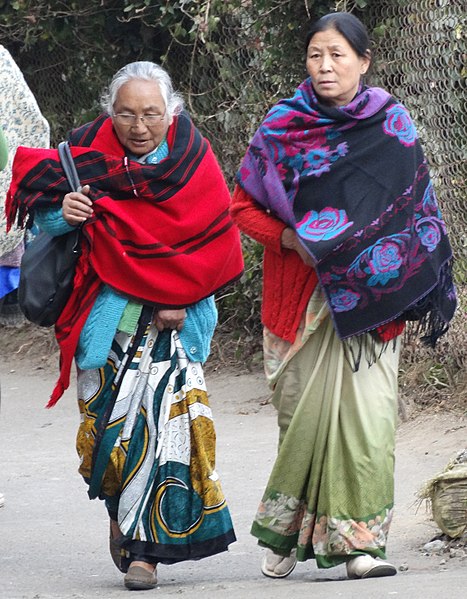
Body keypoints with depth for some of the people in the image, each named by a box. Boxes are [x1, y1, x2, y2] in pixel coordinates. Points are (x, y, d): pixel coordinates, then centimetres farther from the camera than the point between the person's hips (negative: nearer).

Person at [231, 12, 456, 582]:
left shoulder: (391, 124, 4)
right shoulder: (283, 125, 2)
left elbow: (418, 208, 10)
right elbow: (243, 204, 7)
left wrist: (426, 292, 4)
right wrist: (289, 239, -10)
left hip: (370, 298, 1)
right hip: (302, 294, -1)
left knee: (367, 413, -7)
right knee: (306, 411, -1)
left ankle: (357, 540, -5)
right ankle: (284, 534, 14)